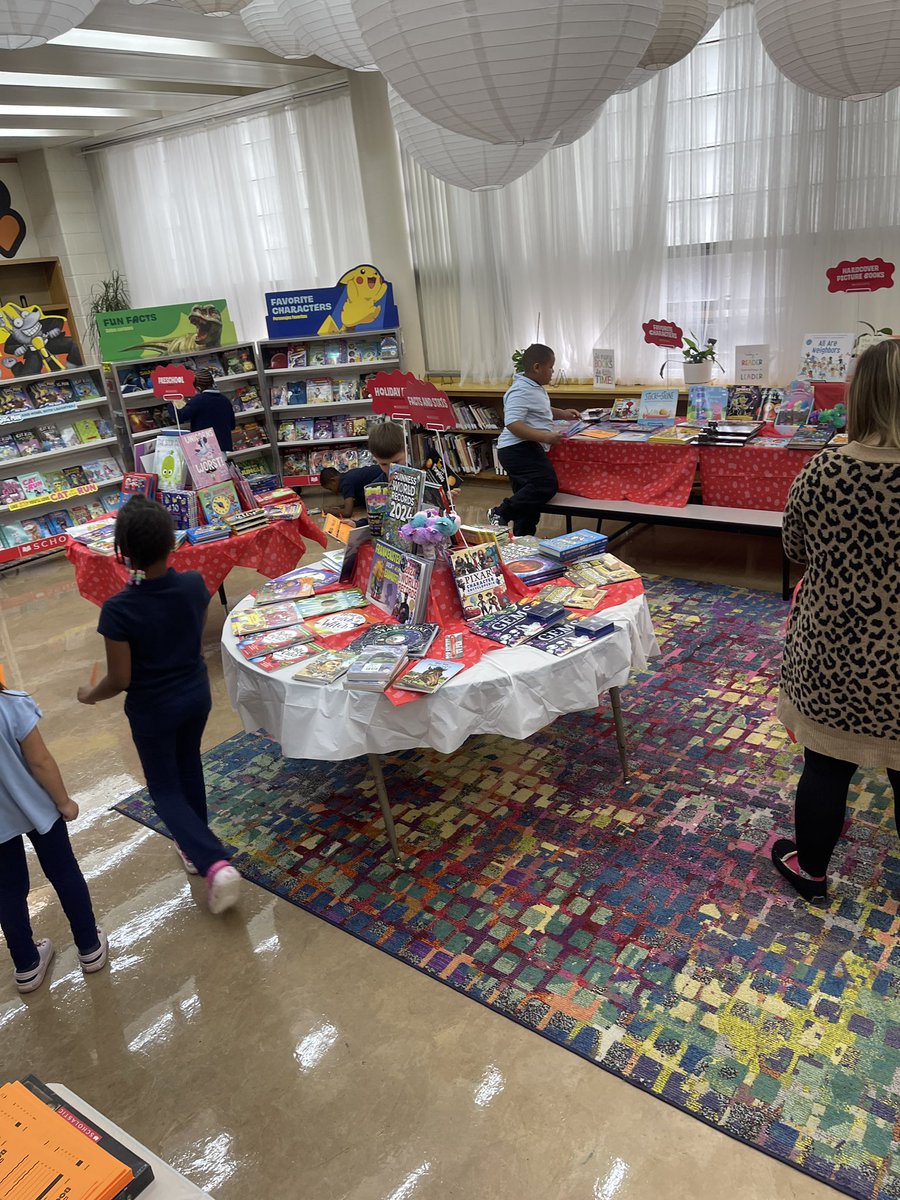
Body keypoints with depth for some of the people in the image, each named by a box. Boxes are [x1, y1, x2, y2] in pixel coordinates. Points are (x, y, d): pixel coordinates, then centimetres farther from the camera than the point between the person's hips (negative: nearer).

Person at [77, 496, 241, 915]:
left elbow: (120, 680, -19)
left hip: (153, 709, -4)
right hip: (197, 694, 4)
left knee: (165, 788, 14)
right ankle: (194, 844, 46)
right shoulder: (194, 584, -17)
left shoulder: (118, 609, -29)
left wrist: (90, 695, 1)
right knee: (188, 765, 28)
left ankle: (215, 862, -1)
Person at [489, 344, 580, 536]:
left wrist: (562, 414, 22)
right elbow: (513, 424, -28)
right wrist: (546, 437, -30)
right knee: (546, 485, -24)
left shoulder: (535, 387, 16)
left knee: (530, 497, 14)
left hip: (528, 450, 11)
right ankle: (501, 513, -16)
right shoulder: (521, 391, -17)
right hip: (519, 450, -11)